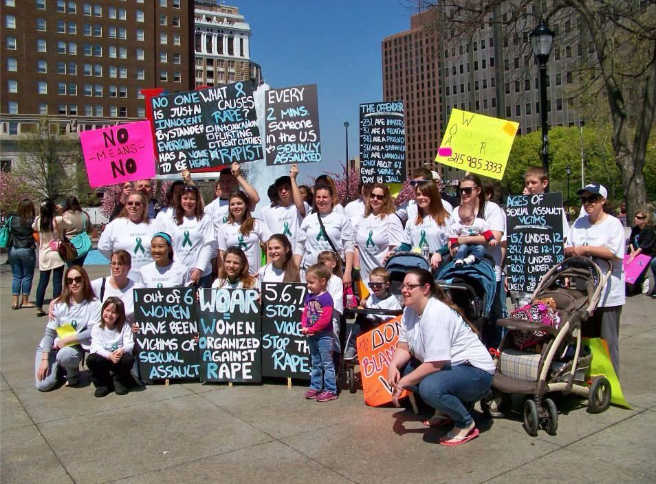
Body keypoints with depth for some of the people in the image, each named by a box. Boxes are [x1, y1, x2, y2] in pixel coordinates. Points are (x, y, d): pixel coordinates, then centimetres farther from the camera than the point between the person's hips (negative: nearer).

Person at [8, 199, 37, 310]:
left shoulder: (13, 219, -1)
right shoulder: (32, 221, -12)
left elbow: (9, 231, 4)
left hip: (13, 250, 4)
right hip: (27, 250, -4)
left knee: (16, 277, 11)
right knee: (27, 276, 7)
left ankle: (15, 301, 9)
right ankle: (25, 301, 11)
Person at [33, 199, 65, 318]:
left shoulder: (38, 221, -2)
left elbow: (34, 228, 18)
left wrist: (40, 214, 16)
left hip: (43, 255, 4)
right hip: (56, 255, -4)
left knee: (42, 282, 12)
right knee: (57, 282, 1)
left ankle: (39, 309, 16)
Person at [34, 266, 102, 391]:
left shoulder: (93, 304, -11)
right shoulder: (60, 304, -3)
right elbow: (49, 332, -5)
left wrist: (66, 340, -19)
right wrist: (45, 360, -12)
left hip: (74, 346, -2)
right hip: (51, 346, 2)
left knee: (64, 355, -37)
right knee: (43, 385, -15)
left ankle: (73, 374, -2)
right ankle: (58, 367, 19)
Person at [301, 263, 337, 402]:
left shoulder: (326, 298, -18)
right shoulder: (309, 296, 6)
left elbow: (325, 319, -23)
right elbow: (305, 313, 9)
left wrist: (311, 329, -17)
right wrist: (304, 327, -8)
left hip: (324, 335, -8)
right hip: (311, 336, 8)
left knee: (327, 363, 1)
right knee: (315, 363, 18)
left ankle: (330, 390, 7)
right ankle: (315, 387, 29)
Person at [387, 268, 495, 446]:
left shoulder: (436, 313, -25)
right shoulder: (409, 311, 3)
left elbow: (435, 364, -28)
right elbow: (403, 348, 4)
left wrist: (401, 384, -21)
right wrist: (393, 365, -17)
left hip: (474, 371, -10)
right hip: (447, 367, 10)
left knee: (430, 388, -34)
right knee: (399, 370, 3)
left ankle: (466, 423, -4)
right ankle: (445, 411, 16)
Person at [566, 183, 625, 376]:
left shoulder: (613, 223, -5)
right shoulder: (579, 223, 12)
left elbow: (615, 254, -16)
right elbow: (567, 250, 11)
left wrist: (585, 249, -12)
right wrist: (574, 251, -11)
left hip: (608, 294, -5)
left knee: (608, 340, 0)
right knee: (586, 337, 13)